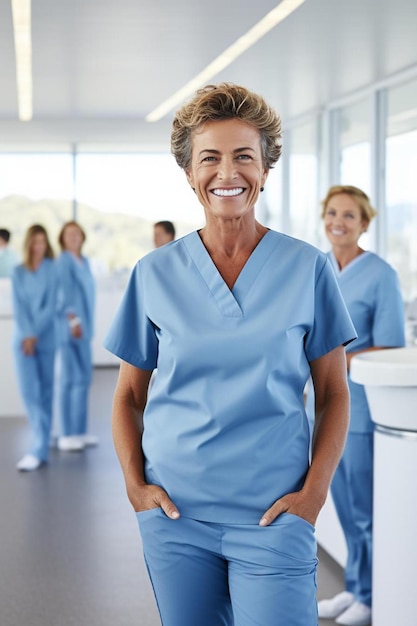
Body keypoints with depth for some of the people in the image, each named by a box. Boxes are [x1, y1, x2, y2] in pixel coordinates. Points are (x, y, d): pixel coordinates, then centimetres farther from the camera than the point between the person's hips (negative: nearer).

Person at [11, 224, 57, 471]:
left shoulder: (52, 269, -1)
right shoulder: (18, 272, 7)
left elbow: (51, 305, -5)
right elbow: (18, 307, 2)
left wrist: (35, 335, -10)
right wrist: (26, 335, -10)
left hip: (46, 337, -2)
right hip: (23, 338, 2)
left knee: (45, 390, 2)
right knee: (29, 390, -5)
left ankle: (40, 449, 3)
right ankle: (42, 445, 1)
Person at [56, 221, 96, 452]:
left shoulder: (84, 261, 15)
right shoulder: (63, 261, -10)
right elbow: (64, 291, -21)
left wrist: (87, 323, 13)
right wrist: (72, 318, -30)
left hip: (83, 327, 9)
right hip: (69, 327, -9)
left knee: (84, 377, 12)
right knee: (70, 378, -7)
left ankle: (80, 431, 20)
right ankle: (67, 435, -2)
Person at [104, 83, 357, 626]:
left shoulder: (308, 268, -1)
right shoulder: (156, 274, 3)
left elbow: (334, 394, 2)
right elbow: (129, 395, 9)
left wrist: (315, 489, -7)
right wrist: (134, 482, -2)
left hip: (272, 516, -2)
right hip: (174, 514, 2)